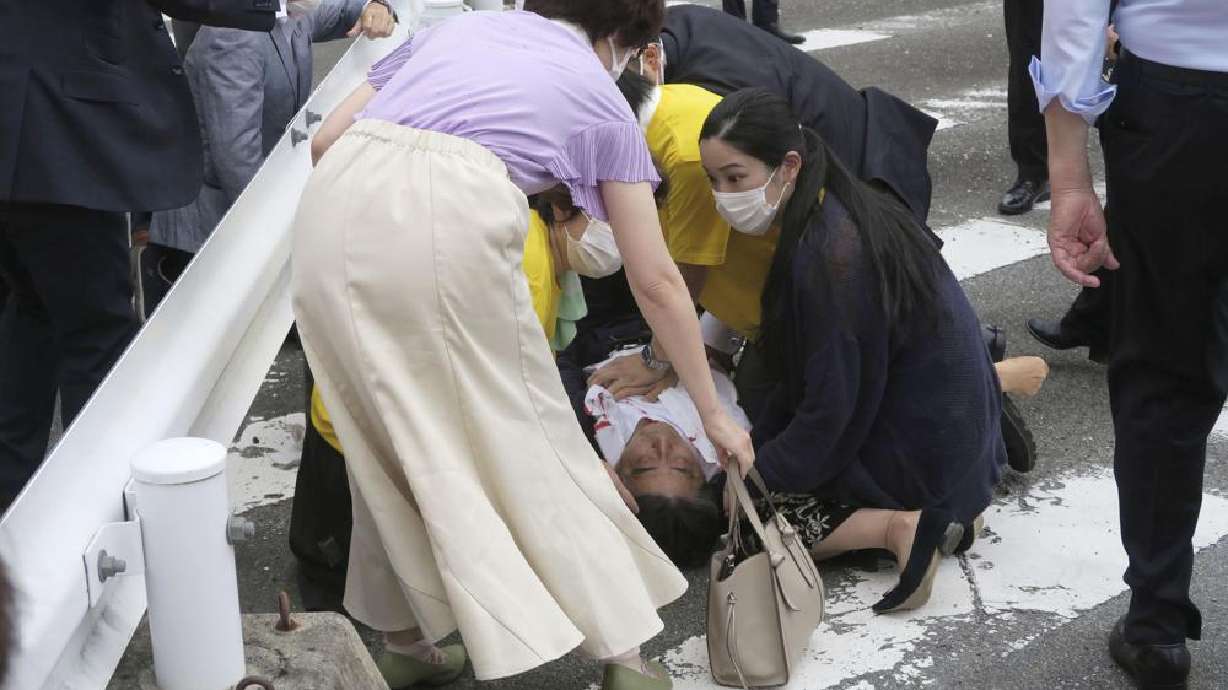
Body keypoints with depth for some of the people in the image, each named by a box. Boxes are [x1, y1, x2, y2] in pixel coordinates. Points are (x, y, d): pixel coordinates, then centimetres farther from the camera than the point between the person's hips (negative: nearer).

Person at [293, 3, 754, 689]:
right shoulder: (602, 99, 23)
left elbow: (325, 140, 25)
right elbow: (657, 281, 24)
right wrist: (713, 412, 32)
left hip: (334, 207, 4)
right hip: (450, 219, -4)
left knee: (390, 438, 20)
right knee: (526, 437, 12)